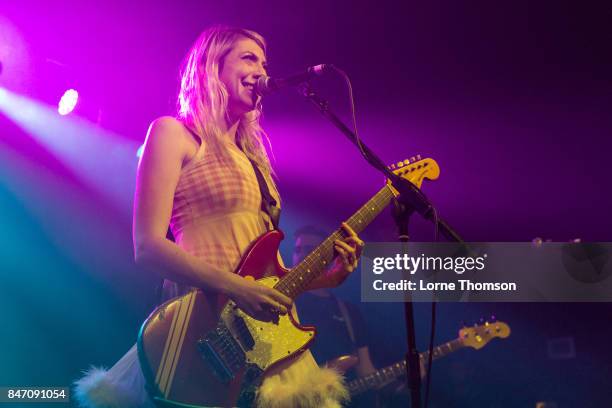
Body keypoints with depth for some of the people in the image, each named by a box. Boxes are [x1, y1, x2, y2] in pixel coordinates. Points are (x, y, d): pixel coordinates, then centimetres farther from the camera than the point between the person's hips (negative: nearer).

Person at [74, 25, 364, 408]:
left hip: (264, 326, 7)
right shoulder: (173, 133, -1)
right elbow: (148, 246, -12)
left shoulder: (248, 155, 18)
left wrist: (328, 275, 0)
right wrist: (237, 288, -22)